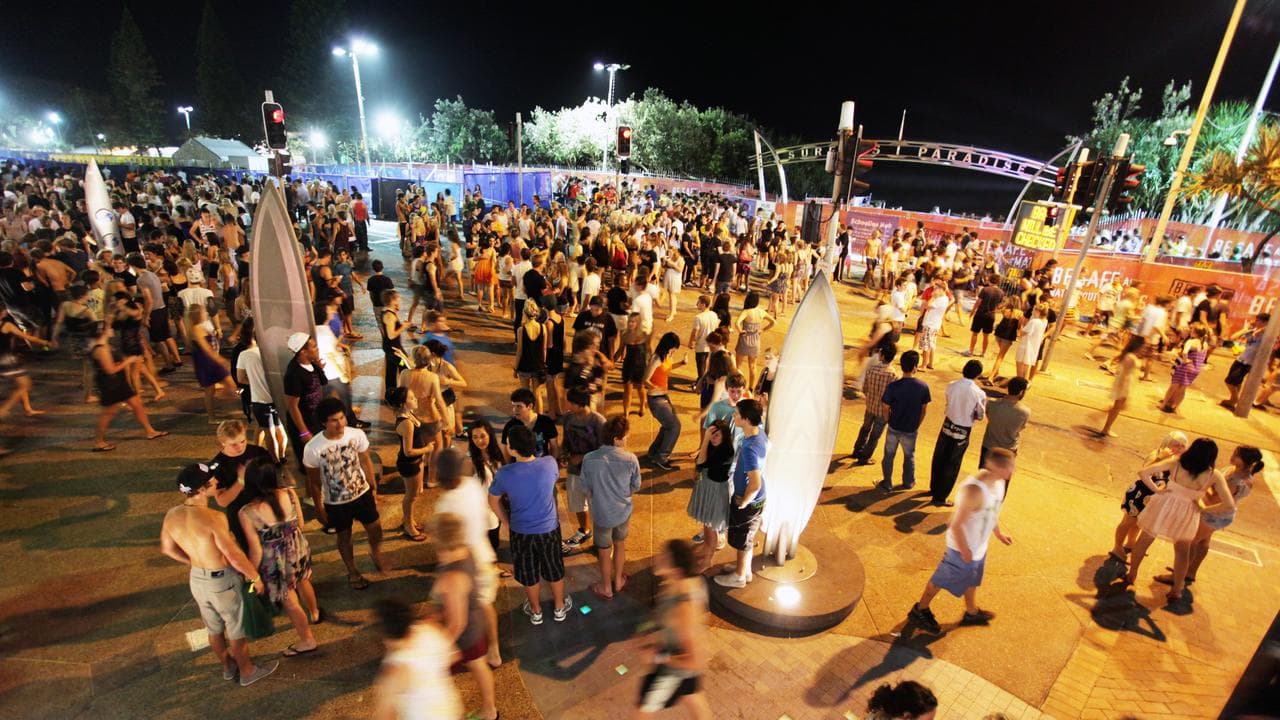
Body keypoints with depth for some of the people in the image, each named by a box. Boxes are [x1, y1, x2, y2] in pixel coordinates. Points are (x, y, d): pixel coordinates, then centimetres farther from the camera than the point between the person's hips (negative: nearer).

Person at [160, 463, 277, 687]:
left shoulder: (171, 516, -11)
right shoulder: (213, 518, -33)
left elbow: (167, 548, 7)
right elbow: (235, 556, -27)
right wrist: (255, 577, -13)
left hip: (196, 579, 7)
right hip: (223, 581, -6)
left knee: (214, 628, 27)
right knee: (237, 630, 16)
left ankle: (228, 666, 48)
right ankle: (247, 672, 35)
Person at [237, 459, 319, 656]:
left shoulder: (247, 513, -26)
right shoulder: (290, 493, -18)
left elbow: (256, 550, -17)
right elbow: (300, 524, -2)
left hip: (276, 561, -4)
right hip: (299, 548, 4)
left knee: (289, 601, 18)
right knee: (303, 582, 33)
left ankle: (308, 640, 36)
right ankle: (314, 613, 60)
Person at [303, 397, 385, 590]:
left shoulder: (357, 435, -20)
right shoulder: (312, 448, -25)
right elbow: (314, 481, -11)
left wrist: (373, 487, 6)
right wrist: (319, 508, -2)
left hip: (362, 493, 2)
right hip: (335, 503, -2)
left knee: (376, 529, 14)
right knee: (344, 537, 19)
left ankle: (375, 553, 49)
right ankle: (352, 572, 45)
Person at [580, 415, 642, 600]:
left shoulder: (589, 459, -25)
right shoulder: (630, 458, -22)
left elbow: (585, 490, -11)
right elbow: (635, 487, -6)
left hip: (602, 513, -1)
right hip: (623, 511, 2)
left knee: (604, 552, 21)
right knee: (620, 545, 27)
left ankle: (606, 588, 40)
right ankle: (618, 581, 46)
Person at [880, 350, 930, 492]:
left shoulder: (893, 386, -21)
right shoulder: (923, 386, -16)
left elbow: (886, 409, -11)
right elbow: (924, 410, -4)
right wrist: (917, 425, 12)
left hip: (894, 428, -1)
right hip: (911, 430, 1)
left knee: (889, 456, 18)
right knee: (909, 456, 24)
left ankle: (887, 483, 31)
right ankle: (908, 482, 42)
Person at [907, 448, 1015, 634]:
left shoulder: (998, 482, -9)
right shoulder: (974, 490, -38)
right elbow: (956, 525, -30)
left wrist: (998, 533, 19)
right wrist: (964, 551, -21)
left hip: (980, 545, 8)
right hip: (964, 547, -8)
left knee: (971, 579, 29)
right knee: (941, 579, 11)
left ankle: (972, 613, 53)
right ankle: (919, 611, 31)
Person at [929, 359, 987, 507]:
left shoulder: (951, 386, -10)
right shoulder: (979, 394, -19)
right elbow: (980, 416, -8)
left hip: (948, 426, 3)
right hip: (963, 432, -3)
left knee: (938, 459, 20)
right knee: (952, 466, 9)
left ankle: (934, 488, 36)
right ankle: (940, 498, 17)